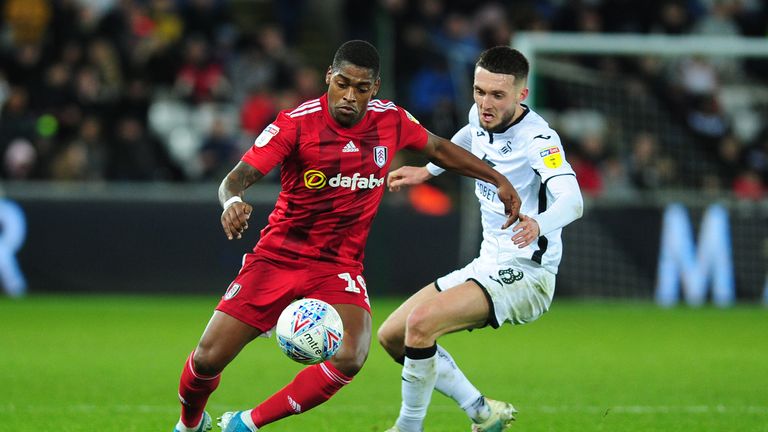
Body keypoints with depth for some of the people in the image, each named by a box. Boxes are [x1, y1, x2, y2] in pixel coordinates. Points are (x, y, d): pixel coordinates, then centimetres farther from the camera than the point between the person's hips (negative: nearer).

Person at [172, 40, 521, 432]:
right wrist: (232, 201, -43)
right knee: (210, 356, -9)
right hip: (277, 256, -2)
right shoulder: (297, 122, -14)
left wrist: (499, 180, 17)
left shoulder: (391, 120, -2)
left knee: (350, 357, -25)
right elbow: (238, 177, -20)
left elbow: (439, 149, 18)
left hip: (338, 266, 2)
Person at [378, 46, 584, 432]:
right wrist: (426, 171, 33)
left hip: (524, 274, -9)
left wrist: (538, 224, -57)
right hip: (487, 266, 9)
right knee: (391, 336, 8)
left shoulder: (537, 138, -21)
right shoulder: (480, 117, 3)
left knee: (421, 322, -28)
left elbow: (572, 201, -37)